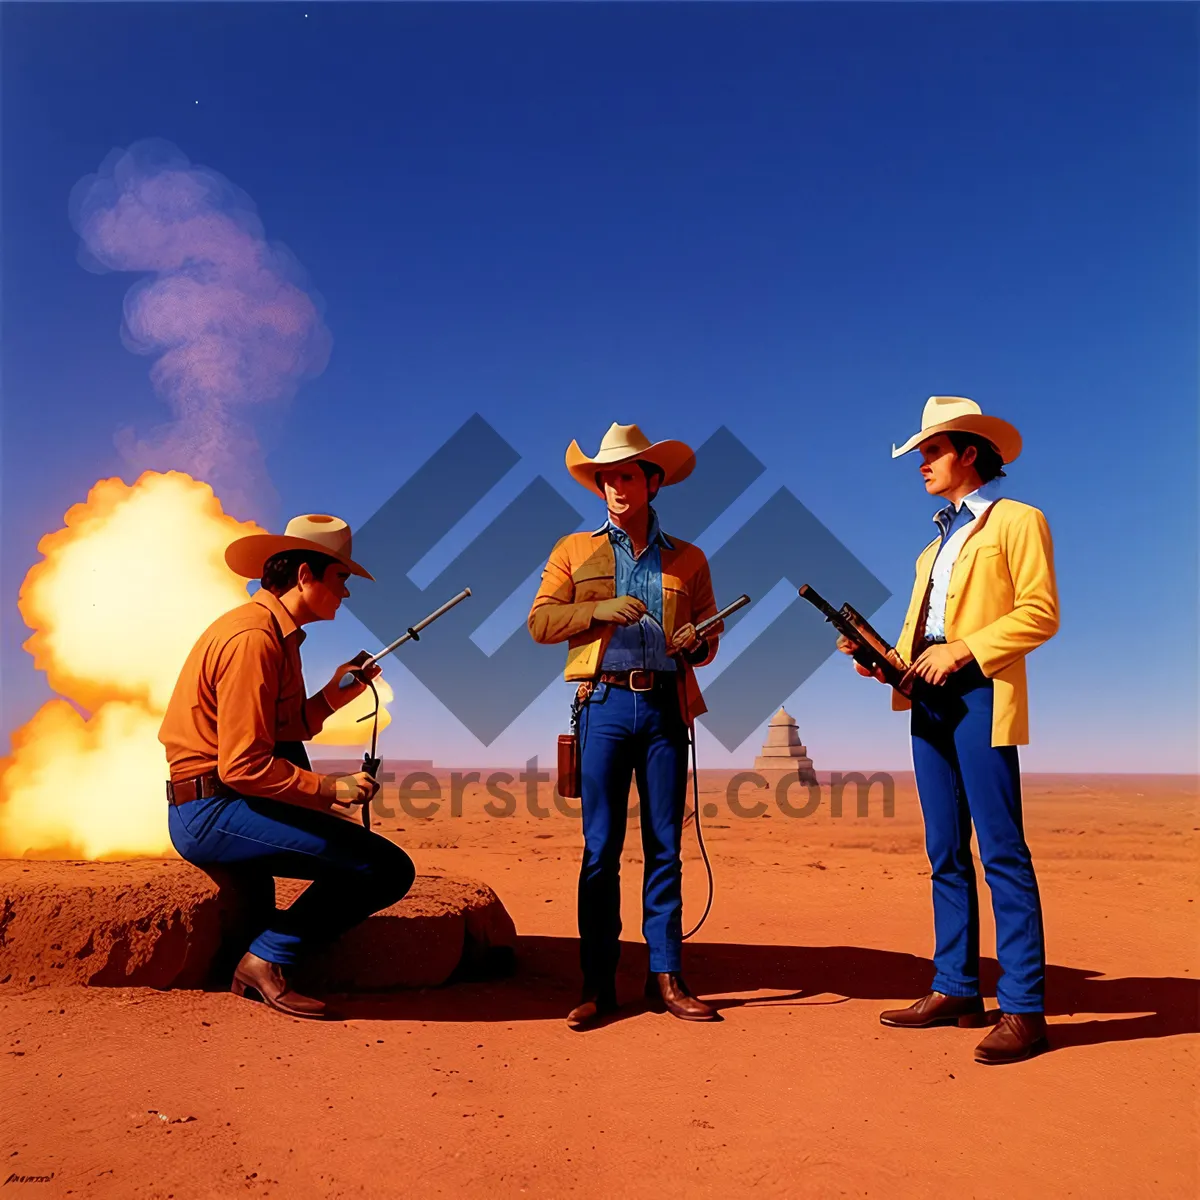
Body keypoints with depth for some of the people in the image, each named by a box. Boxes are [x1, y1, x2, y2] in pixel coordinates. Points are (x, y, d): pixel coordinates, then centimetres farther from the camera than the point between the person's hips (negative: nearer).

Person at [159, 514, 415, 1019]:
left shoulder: (277, 633, 16)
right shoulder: (253, 638, -16)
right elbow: (243, 765, -21)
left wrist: (333, 695, 6)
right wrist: (331, 789, -19)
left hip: (233, 802, 10)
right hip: (210, 814, -10)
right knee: (389, 869, -15)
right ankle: (268, 960, -2)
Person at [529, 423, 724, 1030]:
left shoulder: (688, 558, 16)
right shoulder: (574, 550, 13)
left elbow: (710, 634, 17)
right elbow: (540, 621, 3)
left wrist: (698, 643, -6)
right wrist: (600, 610, -12)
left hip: (667, 707, 2)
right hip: (606, 704, -1)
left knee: (665, 847, 4)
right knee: (601, 846, -1)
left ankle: (665, 977, 13)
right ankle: (597, 982, 8)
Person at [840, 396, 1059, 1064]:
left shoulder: (1017, 521, 2)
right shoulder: (937, 543, 25)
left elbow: (1041, 613, -9)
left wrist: (962, 650, -16)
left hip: (980, 695, -8)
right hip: (929, 700, 8)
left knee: (1001, 851, -8)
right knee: (946, 853, 9)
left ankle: (1025, 1010, -2)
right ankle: (957, 991, 16)